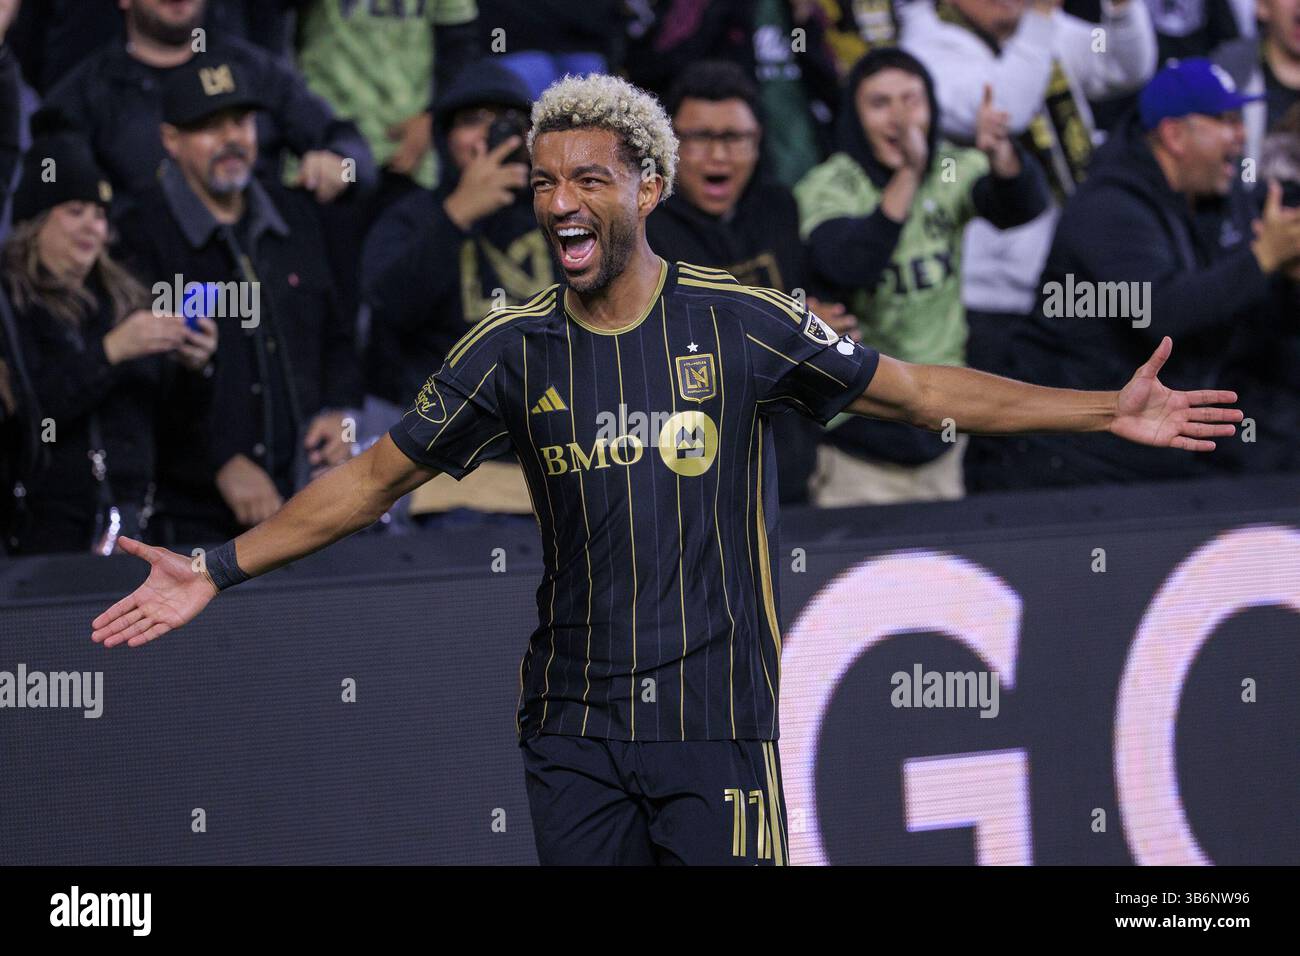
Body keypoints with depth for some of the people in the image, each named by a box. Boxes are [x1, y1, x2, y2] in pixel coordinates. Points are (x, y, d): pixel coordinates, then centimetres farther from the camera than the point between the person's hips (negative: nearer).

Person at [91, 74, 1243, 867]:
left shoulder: (741, 323, -2)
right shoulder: (513, 349, 3)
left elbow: (919, 390, 4)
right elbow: (378, 475, 10)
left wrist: (1109, 411, 0)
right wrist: (219, 571, 5)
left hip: (718, 721, -2)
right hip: (574, 728, 2)